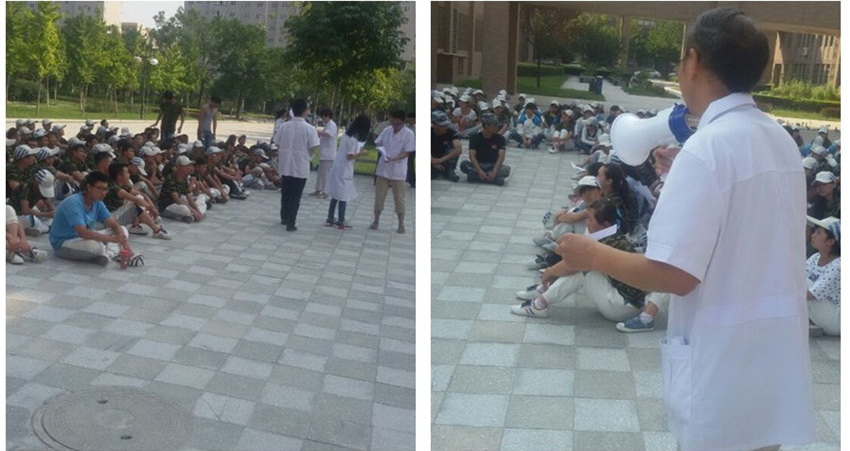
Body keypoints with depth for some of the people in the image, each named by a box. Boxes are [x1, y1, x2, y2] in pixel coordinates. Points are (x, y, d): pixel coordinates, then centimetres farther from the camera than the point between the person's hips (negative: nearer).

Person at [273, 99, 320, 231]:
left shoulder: (284, 126, -1)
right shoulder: (309, 128, -12)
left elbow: (278, 145, 4)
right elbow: (313, 148, -14)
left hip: (285, 166, 4)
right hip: (301, 167, -4)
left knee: (285, 193, 19)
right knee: (295, 196, 3)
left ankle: (284, 218, 32)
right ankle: (290, 223, 3)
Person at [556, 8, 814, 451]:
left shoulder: (706, 148, -20)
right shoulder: (781, 141, 5)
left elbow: (675, 274, -24)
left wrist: (594, 255, -10)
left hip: (724, 372, -8)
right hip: (775, 360, 8)